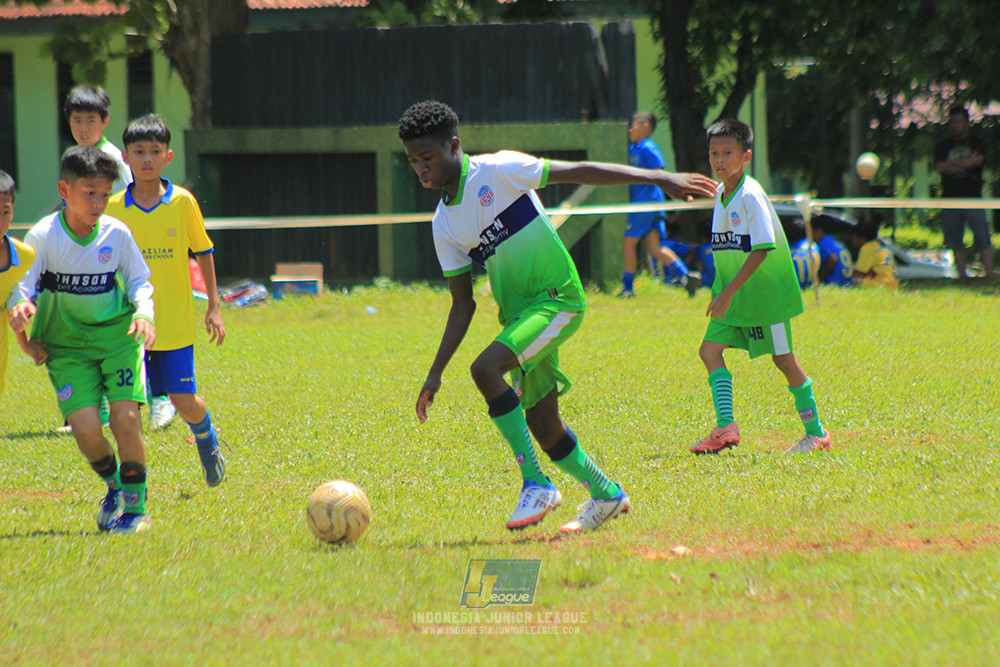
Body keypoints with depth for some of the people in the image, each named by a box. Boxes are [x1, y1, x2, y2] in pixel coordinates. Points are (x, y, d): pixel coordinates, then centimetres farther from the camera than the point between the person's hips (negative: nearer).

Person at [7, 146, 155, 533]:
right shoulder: (43, 236, -10)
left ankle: (135, 506, 2)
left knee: (125, 418, -16)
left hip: (118, 335, 1)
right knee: (84, 426, -16)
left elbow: (139, 281, 7)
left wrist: (144, 312, -12)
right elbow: (22, 283, -5)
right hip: (67, 345, -1)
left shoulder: (117, 234, -4)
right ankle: (113, 482, 18)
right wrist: (20, 305, -28)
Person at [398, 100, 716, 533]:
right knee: (542, 425, 8)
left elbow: (578, 172, -10)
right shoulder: (444, 226, 8)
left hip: (558, 298, -7)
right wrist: (436, 373, 5)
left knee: (486, 369, -26)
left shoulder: (497, 171, -10)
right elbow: (463, 305, 12)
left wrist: (658, 178, -14)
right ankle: (606, 495, 30)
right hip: (519, 314, 7)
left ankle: (536, 485, -20)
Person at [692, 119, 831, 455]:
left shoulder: (751, 196, -19)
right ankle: (726, 427, -7)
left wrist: (729, 293, -26)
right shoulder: (720, 194, 7)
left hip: (764, 288, -8)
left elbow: (761, 250, -24)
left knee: (783, 359, 1)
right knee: (710, 349, -5)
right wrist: (723, 292, 19)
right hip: (732, 290, 8)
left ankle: (816, 432, 13)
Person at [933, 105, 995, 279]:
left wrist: (952, 163, -3)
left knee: (983, 240, -9)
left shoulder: (977, 143, 11)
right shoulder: (943, 146, 14)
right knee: (955, 243, 2)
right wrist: (966, 164, -7)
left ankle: (989, 275, -11)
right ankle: (961, 276, 7)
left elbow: (978, 160, -8)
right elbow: (939, 167, -3)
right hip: (950, 198, 2)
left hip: (973, 199, -2)